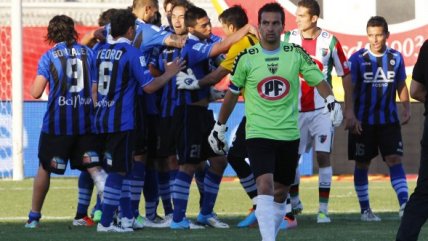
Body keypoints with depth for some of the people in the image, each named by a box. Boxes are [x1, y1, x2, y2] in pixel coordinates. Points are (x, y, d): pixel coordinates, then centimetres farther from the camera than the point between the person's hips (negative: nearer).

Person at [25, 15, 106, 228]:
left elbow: (36, 92, -7)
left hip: (57, 123, -2)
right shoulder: (88, 53, 4)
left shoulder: (49, 57, -5)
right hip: (86, 121, 2)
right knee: (94, 167, 0)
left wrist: (37, 80, 13)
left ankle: (34, 217, 19)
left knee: (44, 168, 12)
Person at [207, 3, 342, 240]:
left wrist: (331, 100, -18)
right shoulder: (246, 58, 0)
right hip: (258, 134, -3)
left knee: (280, 194, 11)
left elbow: (318, 80, 3)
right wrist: (219, 127, 16)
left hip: (289, 135, 3)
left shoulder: (296, 54, 3)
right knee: (265, 186, -20)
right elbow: (232, 94, 11)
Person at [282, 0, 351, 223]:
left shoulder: (330, 41, -4)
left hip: (322, 110, -2)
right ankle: (294, 202, 26)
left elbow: (345, 75, 3)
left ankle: (323, 209, -4)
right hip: (295, 110, 2)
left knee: (323, 155, -9)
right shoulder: (287, 39, -1)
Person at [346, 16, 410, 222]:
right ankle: (365, 210, 16)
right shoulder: (357, 59, -7)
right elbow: (349, 89, -9)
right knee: (362, 164, 5)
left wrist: (406, 108, 1)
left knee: (395, 160, -11)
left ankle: (404, 205, -18)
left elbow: (401, 85, 15)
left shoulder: (396, 58, 3)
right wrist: (350, 115, -21)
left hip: (389, 120, 2)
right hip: (363, 121, -2)